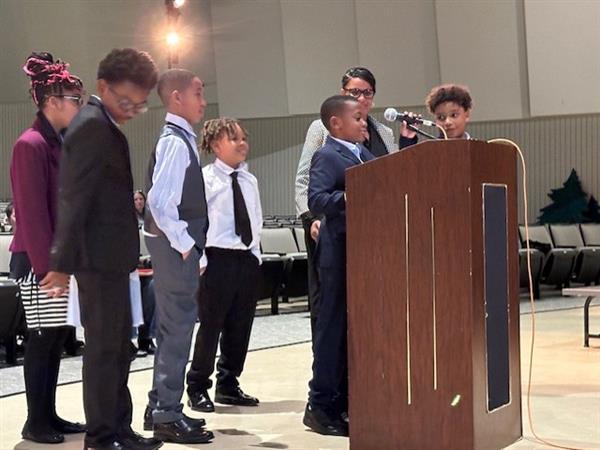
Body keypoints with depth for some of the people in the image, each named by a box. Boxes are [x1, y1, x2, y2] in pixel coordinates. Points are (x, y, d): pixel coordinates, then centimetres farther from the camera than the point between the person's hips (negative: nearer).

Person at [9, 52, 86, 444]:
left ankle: (49, 415, 18)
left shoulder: (63, 144, 13)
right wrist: (46, 265, -19)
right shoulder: (31, 145, -14)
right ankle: (35, 422, 6)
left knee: (59, 337, 10)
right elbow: (32, 212, -17)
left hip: (64, 257, 8)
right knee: (43, 338, -3)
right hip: (40, 260, -8)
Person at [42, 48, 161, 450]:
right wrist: (63, 263, -21)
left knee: (118, 345, 15)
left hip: (110, 256, 10)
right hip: (101, 255, -10)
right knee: (104, 347, -4)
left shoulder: (103, 126, 16)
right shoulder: (94, 127, -16)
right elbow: (75, 198, -20)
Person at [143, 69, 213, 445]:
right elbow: (159, 200, -25)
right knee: (178, 326, -6)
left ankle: (160, 407, 26)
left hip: (180, 246, 10)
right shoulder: (176, 142, -16)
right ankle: (168, 417, 0)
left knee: (174, 327, 16)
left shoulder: (180, 139, 13)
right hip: (176, 247, -10)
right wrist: (183, 244, -18)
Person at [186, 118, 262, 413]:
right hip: (218, 258, -6)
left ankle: (228, 386, 23)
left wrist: (256, 252, 11)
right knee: (211, 325, -2)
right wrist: (200, 260, -14)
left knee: (240, 326, 11)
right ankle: (198, 388, 10)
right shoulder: (205, 178, -8)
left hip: (248, 258, 6)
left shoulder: (249, 180, 11)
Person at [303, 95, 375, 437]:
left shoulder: (365, 154, 16)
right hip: (340, 251, -9)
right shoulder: (327, 157, -11)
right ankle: (321, 405, 2)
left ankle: (346, 400, 21)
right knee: (334, 326, -5)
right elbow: (315, 199, -23)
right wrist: (344, 197, -40)